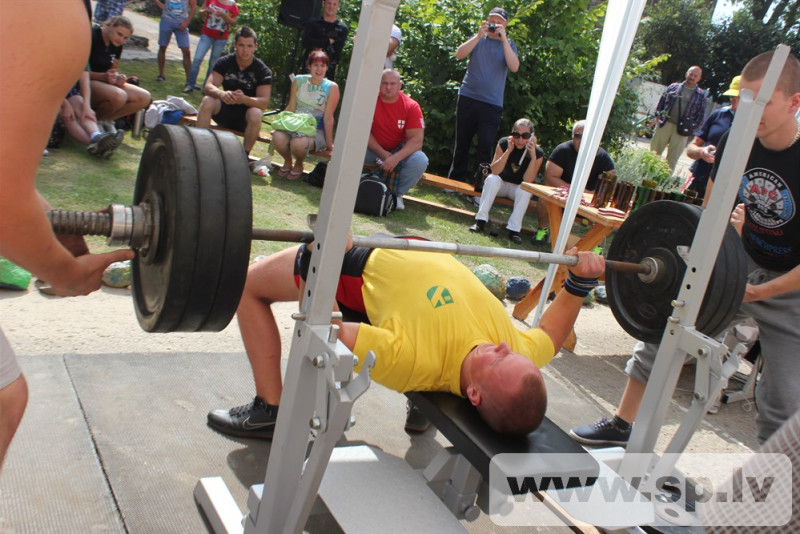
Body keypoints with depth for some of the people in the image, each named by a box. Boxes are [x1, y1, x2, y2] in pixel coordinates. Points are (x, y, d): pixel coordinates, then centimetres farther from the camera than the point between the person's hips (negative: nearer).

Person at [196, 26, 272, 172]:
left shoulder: (263, 71, -11)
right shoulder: (225, 62, -4)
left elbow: (264, 102, -20)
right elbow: (209, 86, -14)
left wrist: (244, 99, -41)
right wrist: (221, 94, -39)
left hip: (245, 117, -2)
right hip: (225, 111, 2)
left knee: (256, 114, -36)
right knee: (207, 101, -27)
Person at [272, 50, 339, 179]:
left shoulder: (332, 87, -4)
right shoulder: (299, 81, 6)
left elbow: (328, 118, -5)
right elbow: (290, 108, 11)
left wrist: (329, 143, -5)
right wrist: (279, 125, 7)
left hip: (316, 130, -3)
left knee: (298, 143, -36)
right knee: (278, 137, -30)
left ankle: (298, 164, 2)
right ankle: (287, 161, 4)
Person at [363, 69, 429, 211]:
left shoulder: (411, 106, -14)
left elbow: (417, 140, -20)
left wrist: (395, 158, -34)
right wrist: (382, 153, -23)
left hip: (399, 151, 0)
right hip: (373, 150, 0)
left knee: (420, 160, -31)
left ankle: (397, 194, -6)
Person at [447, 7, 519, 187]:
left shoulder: (509, 45, 8)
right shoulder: (477, 39, 11)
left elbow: (514, 67, -10)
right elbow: (459, 54, -6)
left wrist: (503, 39, -13)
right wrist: (479, 35, -13)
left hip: (492, 104, -1)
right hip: (468, 98, 2)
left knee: (485, 146, -7)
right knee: (462, 143, 8)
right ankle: (455, 182, 17)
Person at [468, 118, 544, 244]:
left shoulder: (537, 153, -17)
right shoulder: (504, 143, -16)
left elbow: (527, 181, -24)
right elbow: (494, 171, -23)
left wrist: (533, 157, -34)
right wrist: (508, 151, -32)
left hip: (518, 188, 0)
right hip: (501, 183, 1)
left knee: (525, 191, -32)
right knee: (492, 179, -30)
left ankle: (514, 229, -30)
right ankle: (480, 221, -30)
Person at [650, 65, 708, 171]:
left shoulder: (701, 95, 6)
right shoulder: (674, 86, 10)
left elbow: (700, 114, 5)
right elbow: (662, 101, 12)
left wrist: (692, 128, -5)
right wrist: (658, 115, 1)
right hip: (665, 124, 1)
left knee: (672, 158, 1)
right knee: (654, 151, 4)